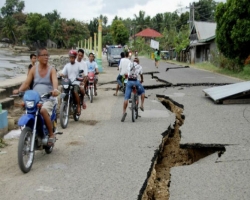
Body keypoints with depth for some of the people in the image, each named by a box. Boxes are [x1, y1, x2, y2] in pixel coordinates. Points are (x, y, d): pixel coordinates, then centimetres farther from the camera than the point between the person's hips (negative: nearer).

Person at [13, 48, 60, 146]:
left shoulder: (51, 70, 2)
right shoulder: (34, 69, 9)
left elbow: (55, 81, -17)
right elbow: (27, 82, 2)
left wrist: (55, 89, -40)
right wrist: (19, 90, -18)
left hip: (48, 99, -3)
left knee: (43, 110, -33)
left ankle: (51, 134, -15)